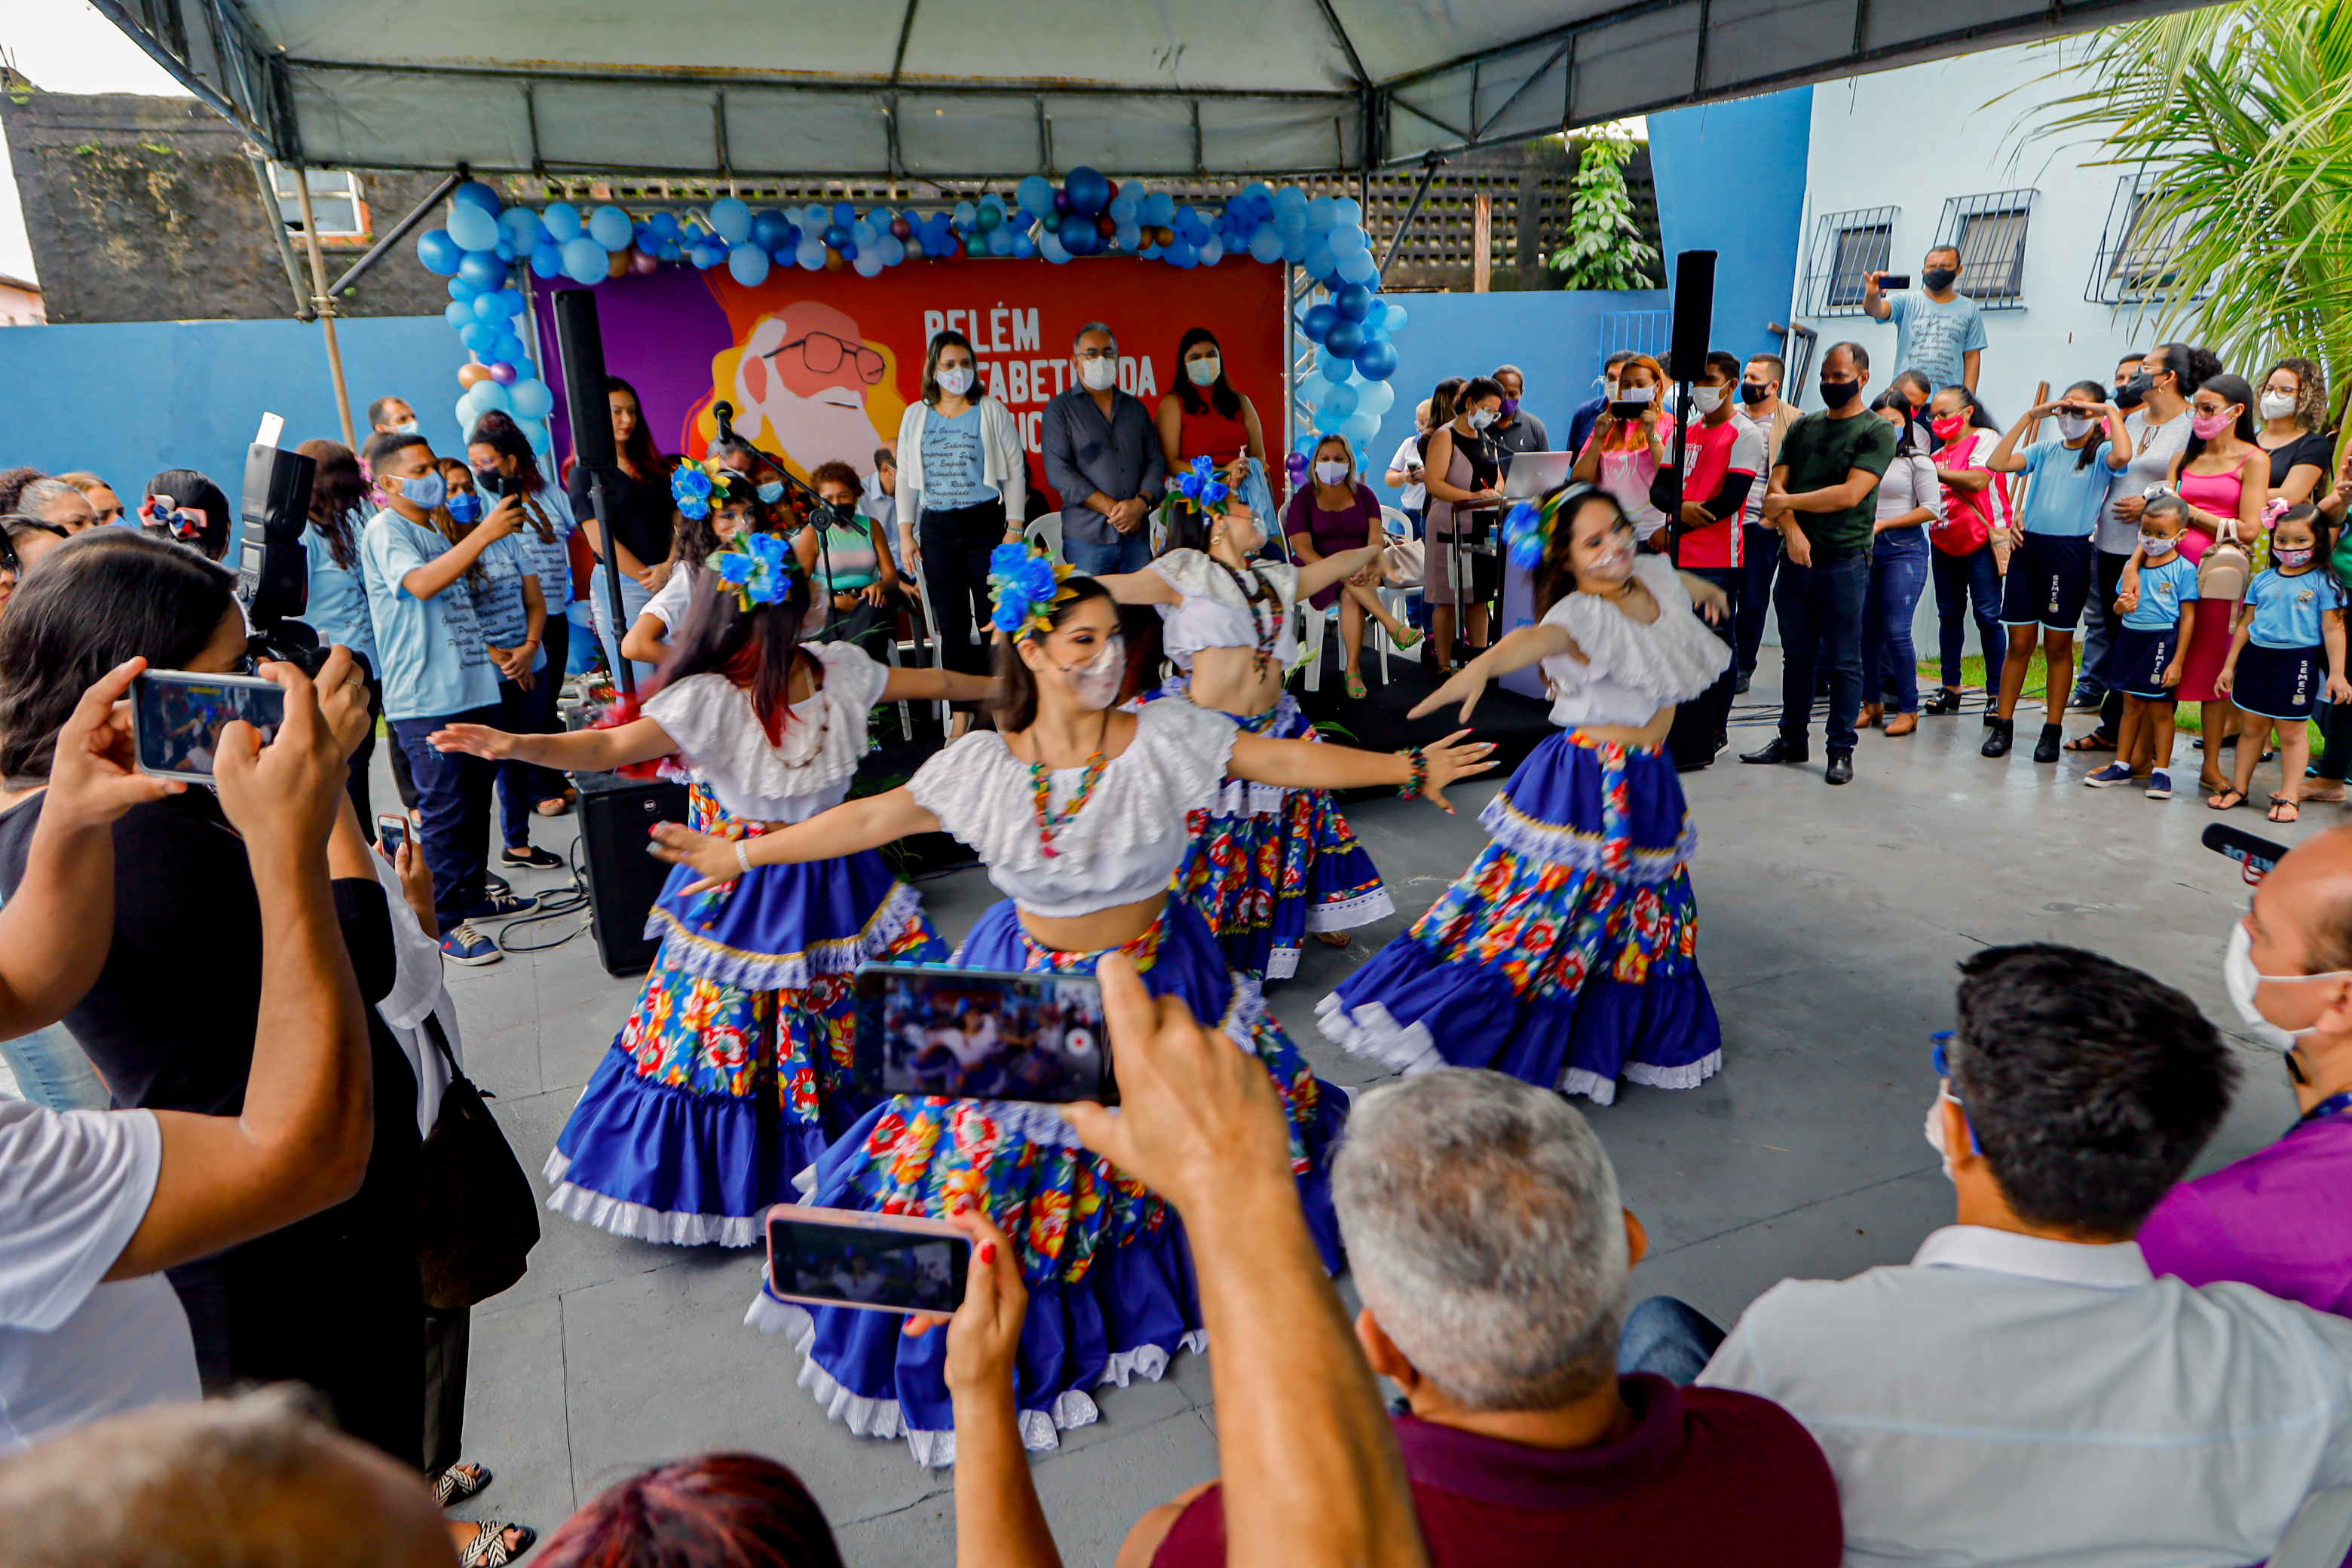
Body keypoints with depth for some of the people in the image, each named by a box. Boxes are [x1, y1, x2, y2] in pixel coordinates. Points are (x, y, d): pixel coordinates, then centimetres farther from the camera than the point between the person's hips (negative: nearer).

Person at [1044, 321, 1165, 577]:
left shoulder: (1135, 408, 19)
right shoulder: (1060, 409, 5)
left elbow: (1156, 461, 13)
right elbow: (1058, 472, -6)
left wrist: (1140, 503, -8)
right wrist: (1112, 509, -12)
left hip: (1137, 535, 4)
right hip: (1087, 538, -4)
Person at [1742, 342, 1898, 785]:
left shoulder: (1877, 432, -1)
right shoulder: (1802, 427, 15)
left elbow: (1850, 495, -14)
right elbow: (1776, 485, 6)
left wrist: (1786, 502, -8)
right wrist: (1792, 530, -12)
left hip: (1845, 561, -5)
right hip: (1796, 557, 5)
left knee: (1843, 660, 0)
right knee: (1796, 655, 12)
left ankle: (1841, 748, 7)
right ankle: (1792, 738, 22)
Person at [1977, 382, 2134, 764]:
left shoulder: (2100, 454, 1)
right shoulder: (2045, 450, 12)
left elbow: (2123, 456, -23)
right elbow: (1997, 463, -3)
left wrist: (2112, 412, -11)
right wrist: (2029, 417, 0)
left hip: (2070, 551, -3)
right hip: (2028, 547, 3)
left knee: (2058, 646, 4)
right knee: (2019, 643, 5)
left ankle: (2053, 731, 13)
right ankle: (2003, 725, 11)